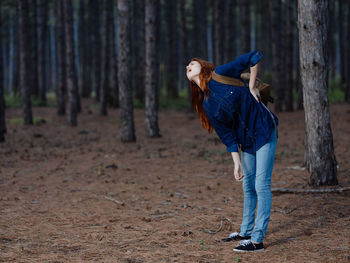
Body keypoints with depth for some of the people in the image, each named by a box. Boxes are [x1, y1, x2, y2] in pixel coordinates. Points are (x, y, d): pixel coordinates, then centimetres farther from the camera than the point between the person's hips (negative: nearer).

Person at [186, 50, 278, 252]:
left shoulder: (221, 74, -10)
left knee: (261, 185, -8)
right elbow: (227, 135, 4)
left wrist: (251, 87, -9)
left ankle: (258, 240, -9)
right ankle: (246, 232, 30)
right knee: (248, 186, 16)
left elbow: (255, 57, -9)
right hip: (246, 140, 7)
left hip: (264, 131, -7)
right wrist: (236, 162, -3)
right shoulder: (206, 105, 4)